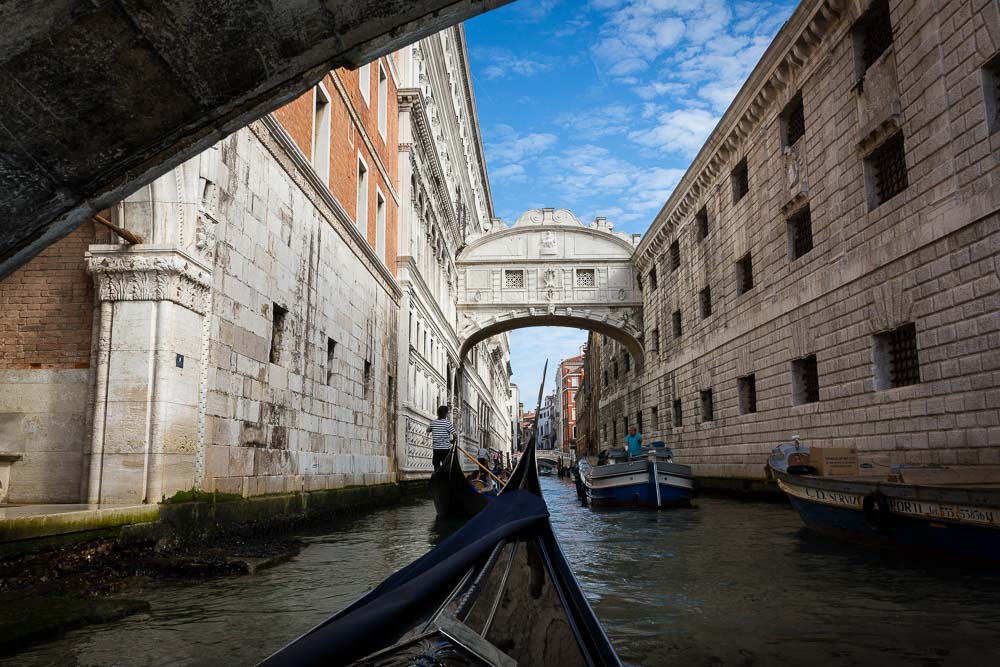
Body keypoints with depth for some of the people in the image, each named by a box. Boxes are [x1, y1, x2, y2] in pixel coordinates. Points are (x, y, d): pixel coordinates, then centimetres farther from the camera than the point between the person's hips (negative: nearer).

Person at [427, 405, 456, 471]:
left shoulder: (433, 422, 3)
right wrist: (452, 441, 6)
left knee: (436, 466, 8)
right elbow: (454, 435, -13)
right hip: (445, 448, -4)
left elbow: (428, 430, 21)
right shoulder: (447, 422, -10)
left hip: (435, 448, 4)